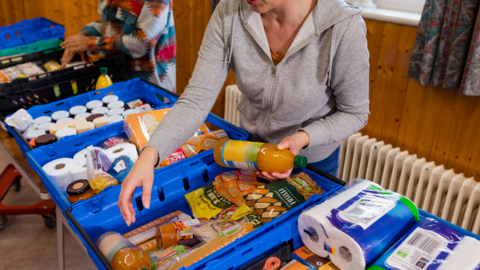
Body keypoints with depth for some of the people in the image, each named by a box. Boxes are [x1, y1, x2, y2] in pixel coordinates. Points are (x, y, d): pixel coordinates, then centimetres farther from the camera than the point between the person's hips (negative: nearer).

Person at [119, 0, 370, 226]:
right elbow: (196, 99, -25)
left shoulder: (344, 27, -32)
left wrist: (303, 138, -33)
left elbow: (354, 113, -17)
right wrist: (149, 154, -39)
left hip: (314, 158, -2)